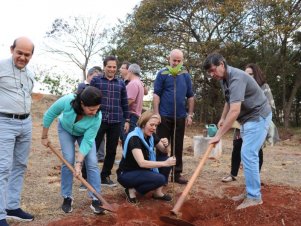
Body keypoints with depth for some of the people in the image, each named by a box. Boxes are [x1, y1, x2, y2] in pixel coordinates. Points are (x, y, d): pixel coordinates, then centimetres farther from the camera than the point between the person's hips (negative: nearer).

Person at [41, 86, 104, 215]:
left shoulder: (97, 117, -38)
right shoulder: (67, 101, -40)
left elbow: (87, 141, -31)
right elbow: (49, 115, -22)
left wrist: (79, 163, -34)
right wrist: (44, 136, -11)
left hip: (85, 133, 0)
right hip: (65, 129, 0)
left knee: (92, 163, -11)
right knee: (68, 160, -11)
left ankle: (95, 199, -3)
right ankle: (67, 197, 4)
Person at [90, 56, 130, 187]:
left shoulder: (121, 83, 11)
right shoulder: (96, 80, 3)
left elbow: (125, 103, 13)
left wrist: (127, 120, 10)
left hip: (116, 122, 3)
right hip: (99, 120, -3)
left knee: (111, 151, 9)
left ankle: (105, 176, 22)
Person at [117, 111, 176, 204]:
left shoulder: (151, 136, -1)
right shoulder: (134, 138, -26)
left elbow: (164, 152, 8)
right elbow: (142, 163, -36)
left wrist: (165, 145, -16)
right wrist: (164, 163, -38)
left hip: (142, 170, 8)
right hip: (126, 174, -8)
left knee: (166, 159, -8)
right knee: (160, 179, -26)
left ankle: (158, 192, 1)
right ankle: (132, 190, -8)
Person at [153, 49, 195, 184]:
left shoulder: (186, 76, 7)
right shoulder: (162, 74, -4)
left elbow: (190, 96, 12)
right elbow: (156, 94, -7)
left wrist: (190, 114, 7)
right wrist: (156, 114, -12)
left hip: (180, 117, 4)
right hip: (164, 116, -3)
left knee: (178, 147, 11)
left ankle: (177, 173, 22)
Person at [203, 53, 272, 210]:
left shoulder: (236, 78, -27)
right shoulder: (224, 79, 5)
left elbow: (235, 110, -36)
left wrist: (219, 135, -35)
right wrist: (222, 118, 18)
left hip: (258, 117, -10)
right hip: (248, 118, 10)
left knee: (248, 155, -12)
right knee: (247, 155, 11)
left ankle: (254, 197, -3)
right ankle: (251, 191, 20)